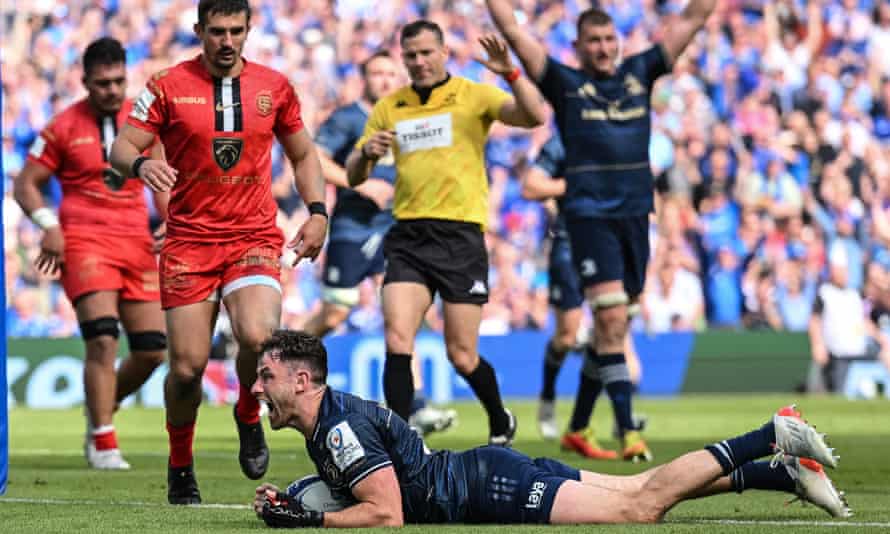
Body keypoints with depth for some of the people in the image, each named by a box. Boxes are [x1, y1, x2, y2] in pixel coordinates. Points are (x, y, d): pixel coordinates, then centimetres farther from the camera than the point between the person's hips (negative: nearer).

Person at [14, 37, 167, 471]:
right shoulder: (64, 127, -1)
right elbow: (26, 184, 3)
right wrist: (50, 226, -12)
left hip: (137, 243, 5)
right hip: (84, 241, -5)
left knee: (152, 350, 1)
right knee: (103, 339, -19)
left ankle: (100, 412, 27)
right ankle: (103, 443, -12)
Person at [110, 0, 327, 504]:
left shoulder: (275, 86, 6)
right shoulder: (169, 86, 0)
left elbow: (303, 154, 17)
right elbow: (121, 147, -2)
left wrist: (317, 212, 4)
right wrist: (140, 164, -25)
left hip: (255, 238, 1)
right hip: (189, 240, 0)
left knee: (257, 336, -25)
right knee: (187, 365, -4)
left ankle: (249, 417, 6)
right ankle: (180, 465, 22)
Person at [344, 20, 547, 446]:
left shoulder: (472, 95, 2)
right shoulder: (388, 108, 12)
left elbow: (534, 116, -14)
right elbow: (353, 176, 13)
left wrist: (510, 73, -28)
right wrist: (366, 152, -9)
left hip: (460, 236, -3)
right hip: (407, 238, 3)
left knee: (462, 357, 1)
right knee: (397, 340, -15)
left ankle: (501, 424, 28)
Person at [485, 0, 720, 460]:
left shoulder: (639, 73, 14)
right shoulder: (565, 82, 5)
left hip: (636, 213, 4)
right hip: (589, 215, -4)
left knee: (613, 325, 10)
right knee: (611, 319, -14)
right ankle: (627, 430, -14)